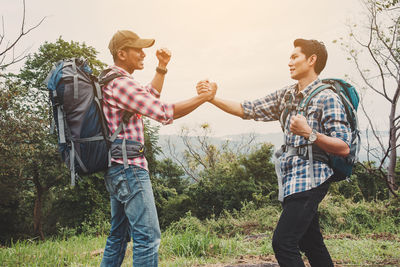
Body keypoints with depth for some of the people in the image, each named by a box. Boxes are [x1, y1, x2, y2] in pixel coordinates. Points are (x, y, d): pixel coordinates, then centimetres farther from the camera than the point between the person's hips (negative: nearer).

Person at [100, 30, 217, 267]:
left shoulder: (111, 79, 17)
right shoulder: (121, 82, -15)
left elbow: (149, 98, 29)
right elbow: (164, 112, -19)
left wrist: (162, 68, 18)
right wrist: (205, 96, -11)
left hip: (117, 168, 11)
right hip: (129, 166, -11)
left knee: (119, 235, 18)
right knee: (148, 237, -10)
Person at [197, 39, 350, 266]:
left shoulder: (327, 98, -9)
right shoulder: (286, 96, 12)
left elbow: (344, 148, -13)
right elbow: (247, 110, 11)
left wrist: (309, 133, -25)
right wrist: (211, 97, 2)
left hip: (310, 178, -8)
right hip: (292, 179, 8)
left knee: (283, 242, -14)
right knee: (310, 243, 16)